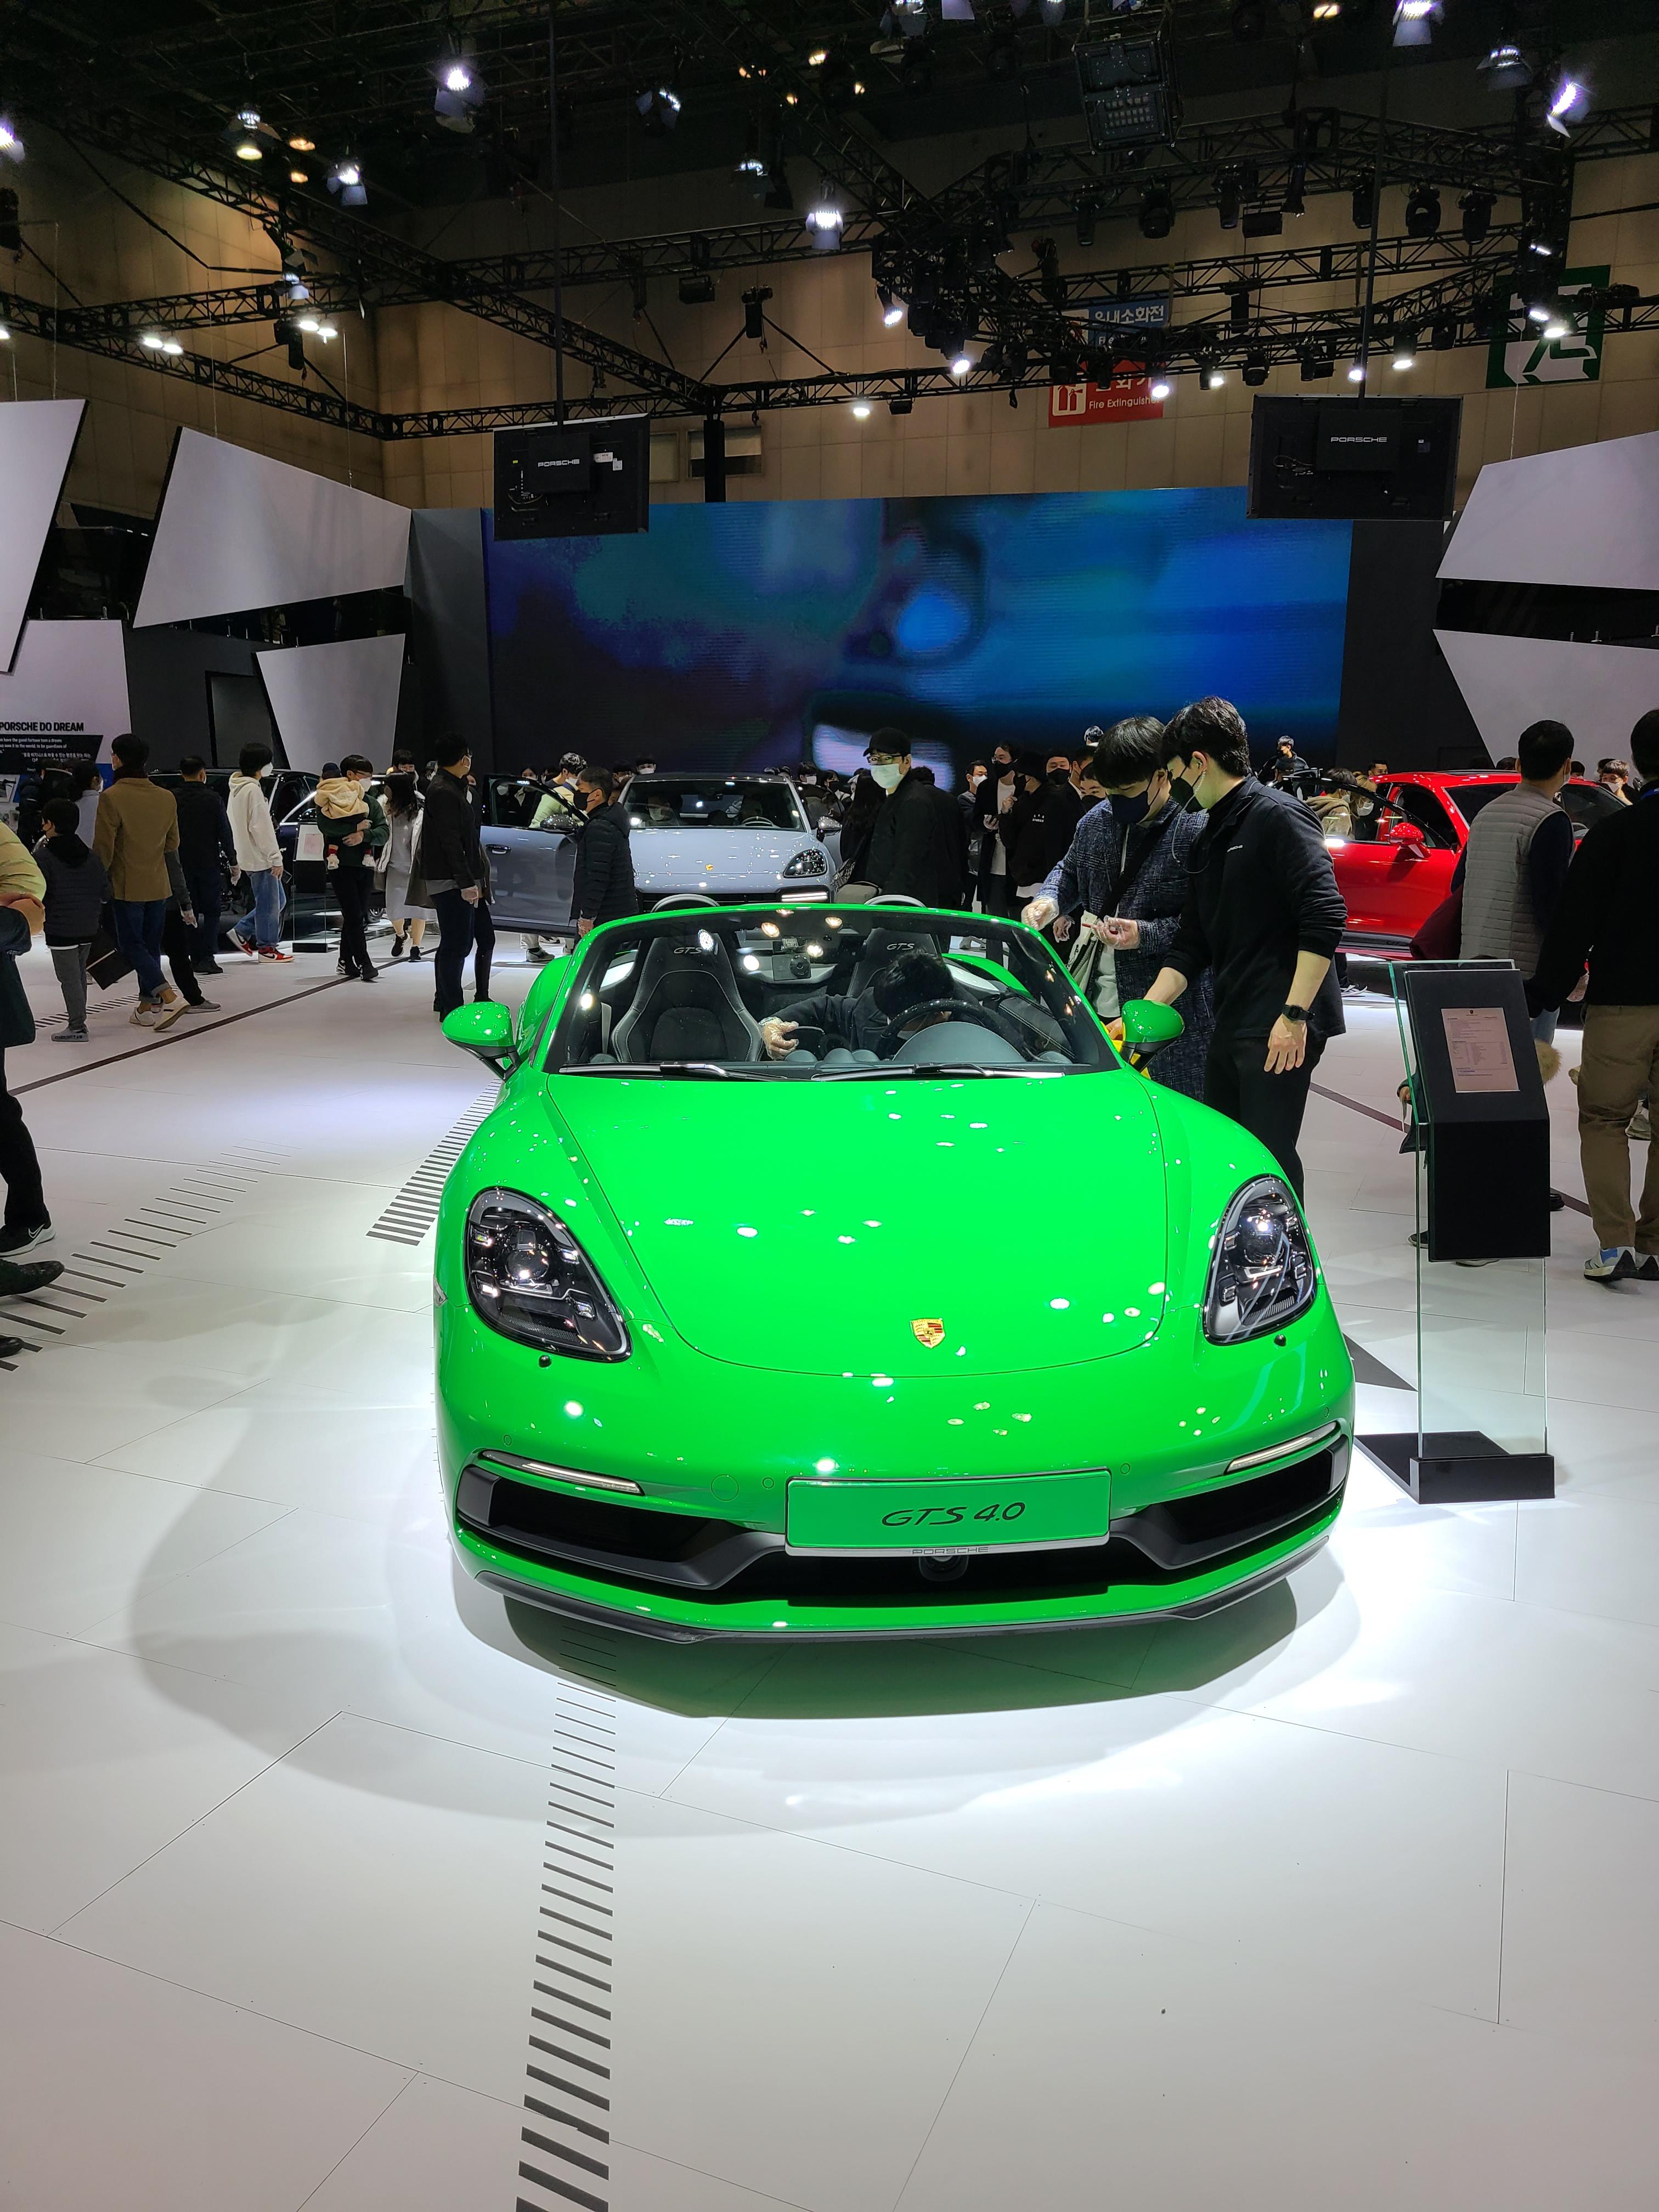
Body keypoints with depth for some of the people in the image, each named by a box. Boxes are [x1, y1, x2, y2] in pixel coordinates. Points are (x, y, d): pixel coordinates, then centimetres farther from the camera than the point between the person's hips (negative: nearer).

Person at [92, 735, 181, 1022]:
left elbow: (103, 847, -13)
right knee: (151, 944, 12)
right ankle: (148, 1004, 15)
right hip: (159, 885, 5)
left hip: (126, 887, -5)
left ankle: (162, 990, -14)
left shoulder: (112, 797, -15)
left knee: (131, 942, 3)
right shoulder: (167, 798, 2)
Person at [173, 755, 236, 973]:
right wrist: (233, 862, 1)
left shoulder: (172, 799, 1)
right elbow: (225, 834, -5)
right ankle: (207, 957, -7)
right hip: (209, 863, -2)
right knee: (211, 911, 4)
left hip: (182, 864, 2)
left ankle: (195, 958, 12)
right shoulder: (213, 799, -6)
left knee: (190, 911, 11)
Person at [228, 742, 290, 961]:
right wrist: (276, 858, -18)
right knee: (268, 903, -1)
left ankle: (242, 933, 18)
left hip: (247, 856, 10)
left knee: (276, 900, 16)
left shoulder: (237, 788, 14)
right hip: (260, 858, -10)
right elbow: (261, 828, -20)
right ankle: (266, 948, 7)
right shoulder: (253, 789, -17)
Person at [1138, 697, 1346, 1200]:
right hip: (1230, 1027, 9)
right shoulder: (1207, 842, 19)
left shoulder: (1277, 816, -8)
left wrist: (1294, 1015, -21)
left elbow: (1325, 917, -17)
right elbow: (1191, 947, 19)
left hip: (1281, 1029, -9)